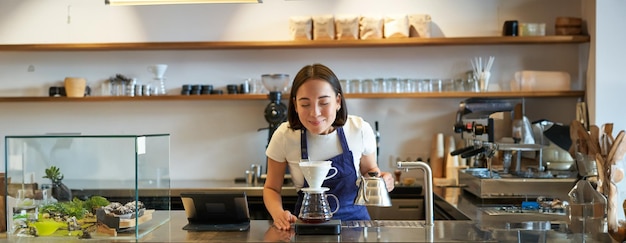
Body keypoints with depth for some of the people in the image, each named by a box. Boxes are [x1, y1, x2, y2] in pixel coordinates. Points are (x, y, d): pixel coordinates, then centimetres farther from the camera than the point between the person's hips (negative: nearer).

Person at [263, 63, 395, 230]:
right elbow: (271, 188, -1)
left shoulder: (360, 130, -11)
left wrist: (378, 178, -14)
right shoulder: (284, 136, -13)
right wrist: (278, 214, -22)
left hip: (353, 217, 3)